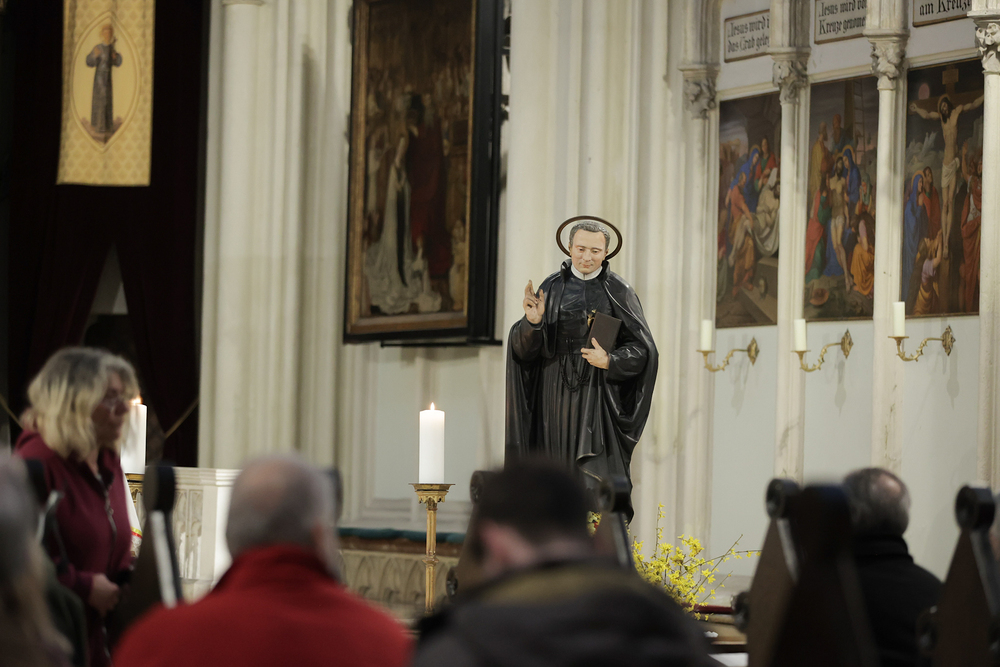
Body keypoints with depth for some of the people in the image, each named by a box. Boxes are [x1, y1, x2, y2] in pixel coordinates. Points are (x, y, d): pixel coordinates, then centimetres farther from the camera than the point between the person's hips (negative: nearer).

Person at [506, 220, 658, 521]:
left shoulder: (619, 292, 2)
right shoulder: (552, 288, 7)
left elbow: (642, 349, 0)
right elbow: (524, 349, 2)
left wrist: (610, 361, -18)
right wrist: (532, 322, -20)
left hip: (599, 397, -2)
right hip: (557, 398, 2)